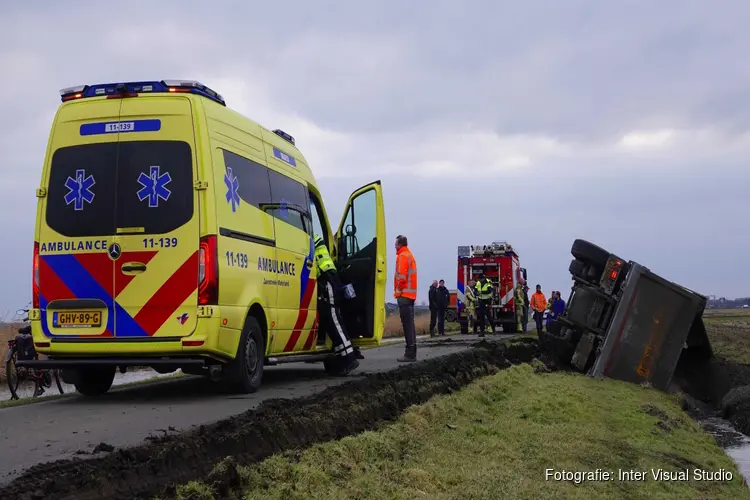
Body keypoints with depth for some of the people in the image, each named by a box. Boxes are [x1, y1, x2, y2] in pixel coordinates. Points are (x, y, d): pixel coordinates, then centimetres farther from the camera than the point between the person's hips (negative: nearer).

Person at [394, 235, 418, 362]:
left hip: (404, 294, -10)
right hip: (411, 294, 10)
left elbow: (401, 275, -19)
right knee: (410, 324, 12)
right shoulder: (410, 255, 20)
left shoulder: (403, 256, -10)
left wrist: (398, 290, -9)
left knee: (407, 324, -11)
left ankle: (409, 354, -14)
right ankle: (412, 353, 15)